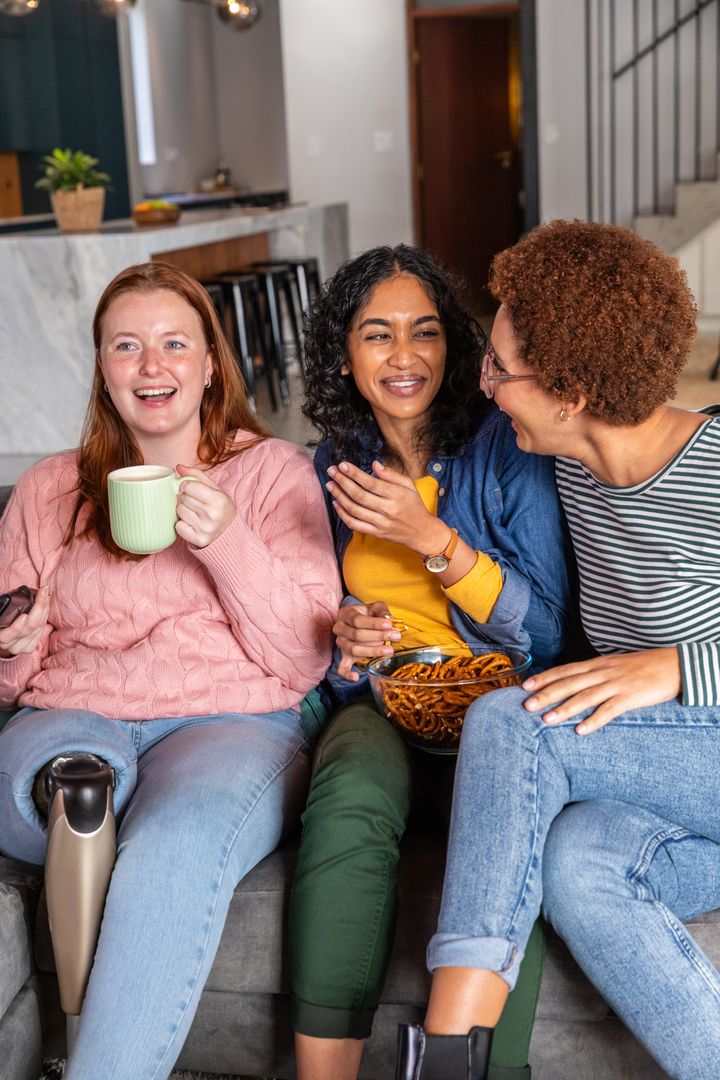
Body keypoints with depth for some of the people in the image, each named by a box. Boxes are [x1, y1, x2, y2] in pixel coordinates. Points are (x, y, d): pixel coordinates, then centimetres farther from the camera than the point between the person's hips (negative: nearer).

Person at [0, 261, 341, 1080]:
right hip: (71, 717, 2)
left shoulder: (274, 470, 12)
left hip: (229, 724, -2)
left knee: (179, 837, -37)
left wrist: (228, 544, -12)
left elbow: (303, 661, 2)